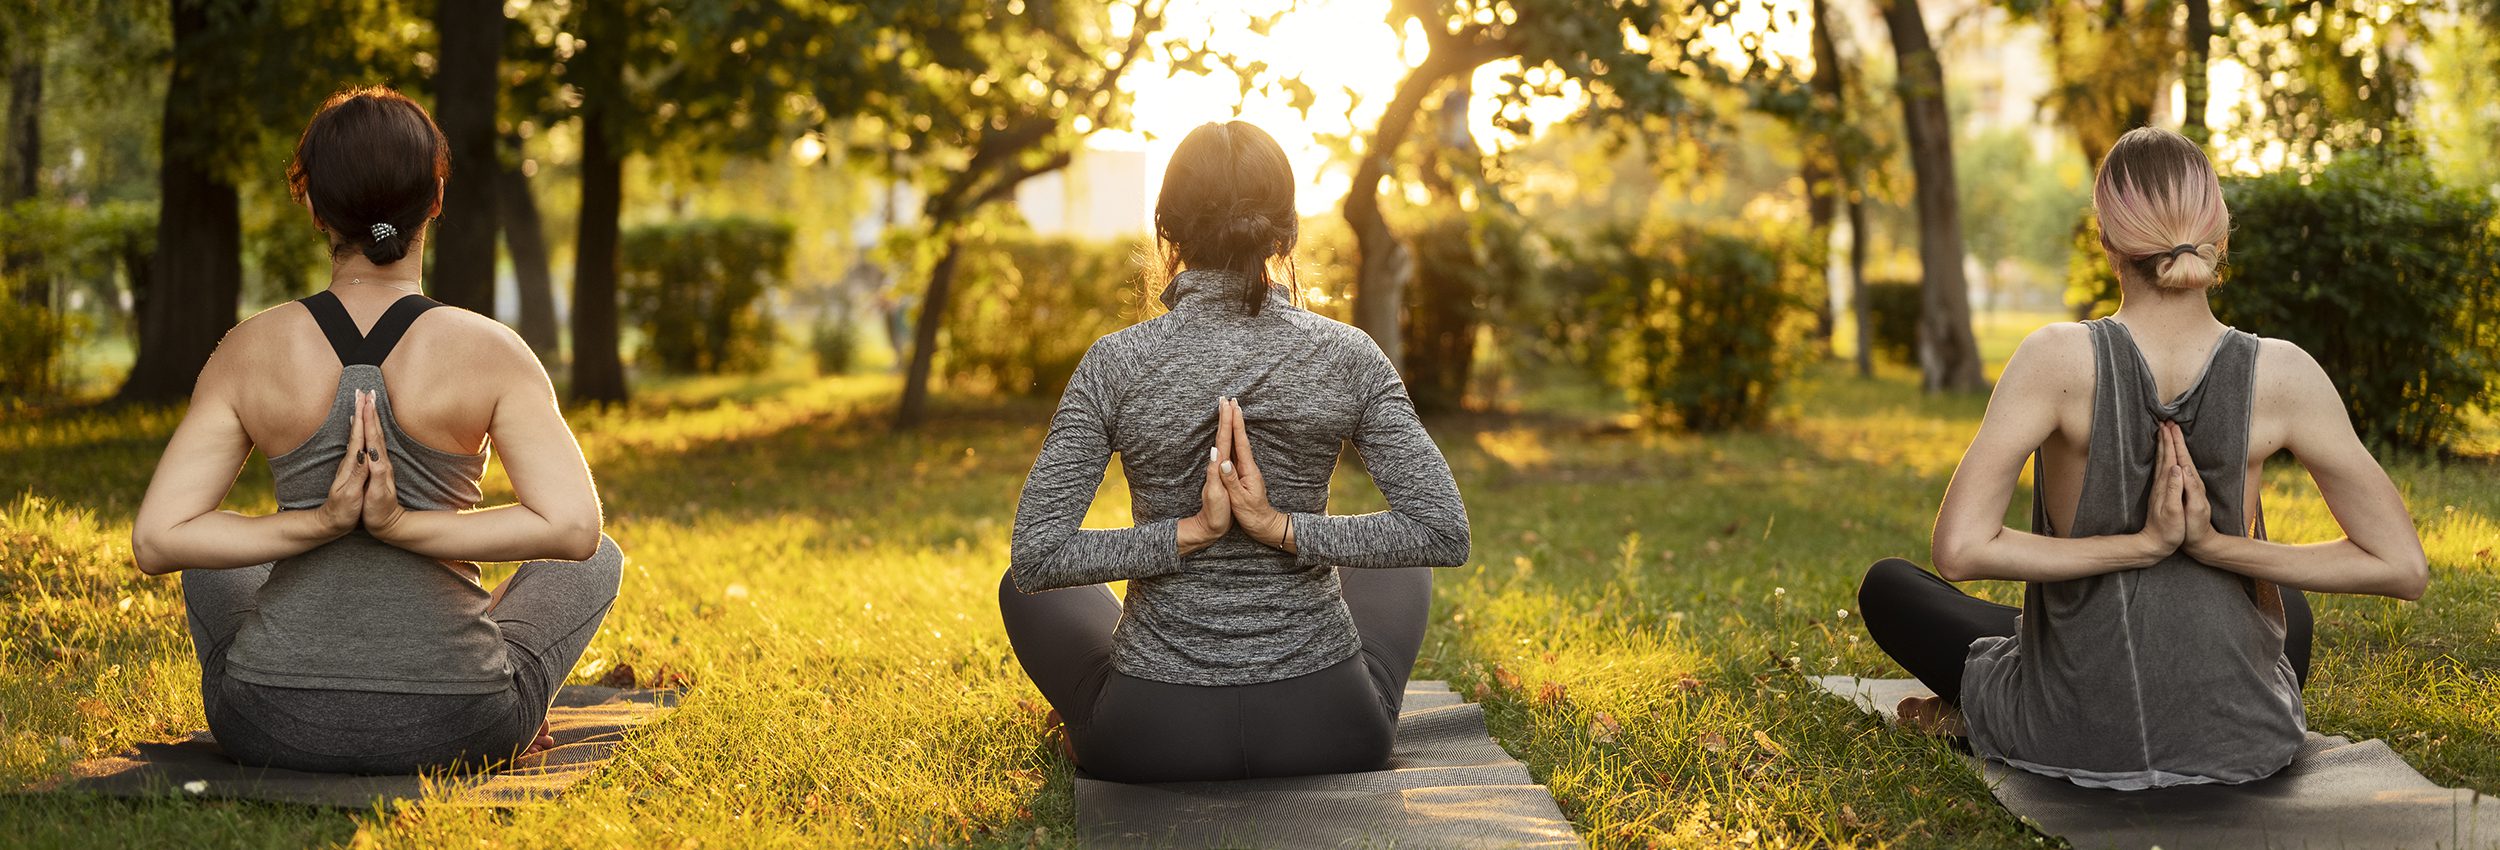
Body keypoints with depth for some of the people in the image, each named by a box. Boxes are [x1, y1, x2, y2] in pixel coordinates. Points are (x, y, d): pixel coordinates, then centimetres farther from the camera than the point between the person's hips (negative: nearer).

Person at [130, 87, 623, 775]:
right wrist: (404, 527, -16)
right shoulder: (488, 352, -10)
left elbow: (157, 540, -8)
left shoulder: (250, 352, -5)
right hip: (451, 733, -2)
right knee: (600, 561, 26)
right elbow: (575, 528, -20)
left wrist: (316, 525, -10)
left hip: (271, 728, 2)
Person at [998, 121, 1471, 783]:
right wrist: (1285, 528, -14)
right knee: (1396, 572, 34)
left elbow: (1035, 558, -15)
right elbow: (1444, 533, -13)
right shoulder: (1346, 356, -9)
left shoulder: (1117, 364, -11)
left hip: (1154, 742, -1)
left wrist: (1189, 531, -14)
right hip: (1325, 730, 1)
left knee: (1026, 588, 30)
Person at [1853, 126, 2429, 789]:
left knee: (1887, 585, 23)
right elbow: (2404, 567, -9)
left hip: (2076, 739, -2)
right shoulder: (2282, 376, -11)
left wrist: (2142, 544, -17)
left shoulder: (2059, 360, -17)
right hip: (2244, 744, 2)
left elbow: (1960, 551, -24)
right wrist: (2217, 545, -11)